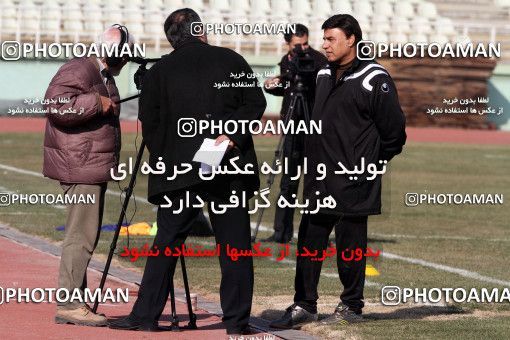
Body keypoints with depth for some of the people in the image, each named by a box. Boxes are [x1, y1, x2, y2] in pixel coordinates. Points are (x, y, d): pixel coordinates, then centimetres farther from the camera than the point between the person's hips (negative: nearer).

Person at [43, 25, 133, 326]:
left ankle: (76, 302, 19)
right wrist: (97, 103, -23)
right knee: (81, 236, -11)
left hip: (94, 168, 11)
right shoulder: (79, 70, -14)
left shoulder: (104, 76, 19)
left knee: (87, 236, 13)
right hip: (79, 168, -11)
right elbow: (56, 104, -26)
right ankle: (69, 305, -10)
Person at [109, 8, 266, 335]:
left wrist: (163, 161, 14)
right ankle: (237, 319, 4)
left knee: (167, 243, 4)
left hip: (179, 172, 0)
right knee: (234, 244, 4)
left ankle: (146, 314, 2)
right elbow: (256, 103, -2)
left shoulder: (159, 71, 4)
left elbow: (149, 123, 4)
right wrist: (233, 135, -7)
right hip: (229, 169, 0)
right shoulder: (231, 60, 5)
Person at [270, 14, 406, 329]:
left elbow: (394, 129, -8)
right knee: (309, 241, 6)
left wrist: (374, 164, -1)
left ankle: (351, 306, 12)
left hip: (353, 183, -7)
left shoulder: (374, 79, -10)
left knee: (350, 245, 1)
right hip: (319, 179, 7)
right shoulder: (325, 75, 14)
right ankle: (305, 305, 11)